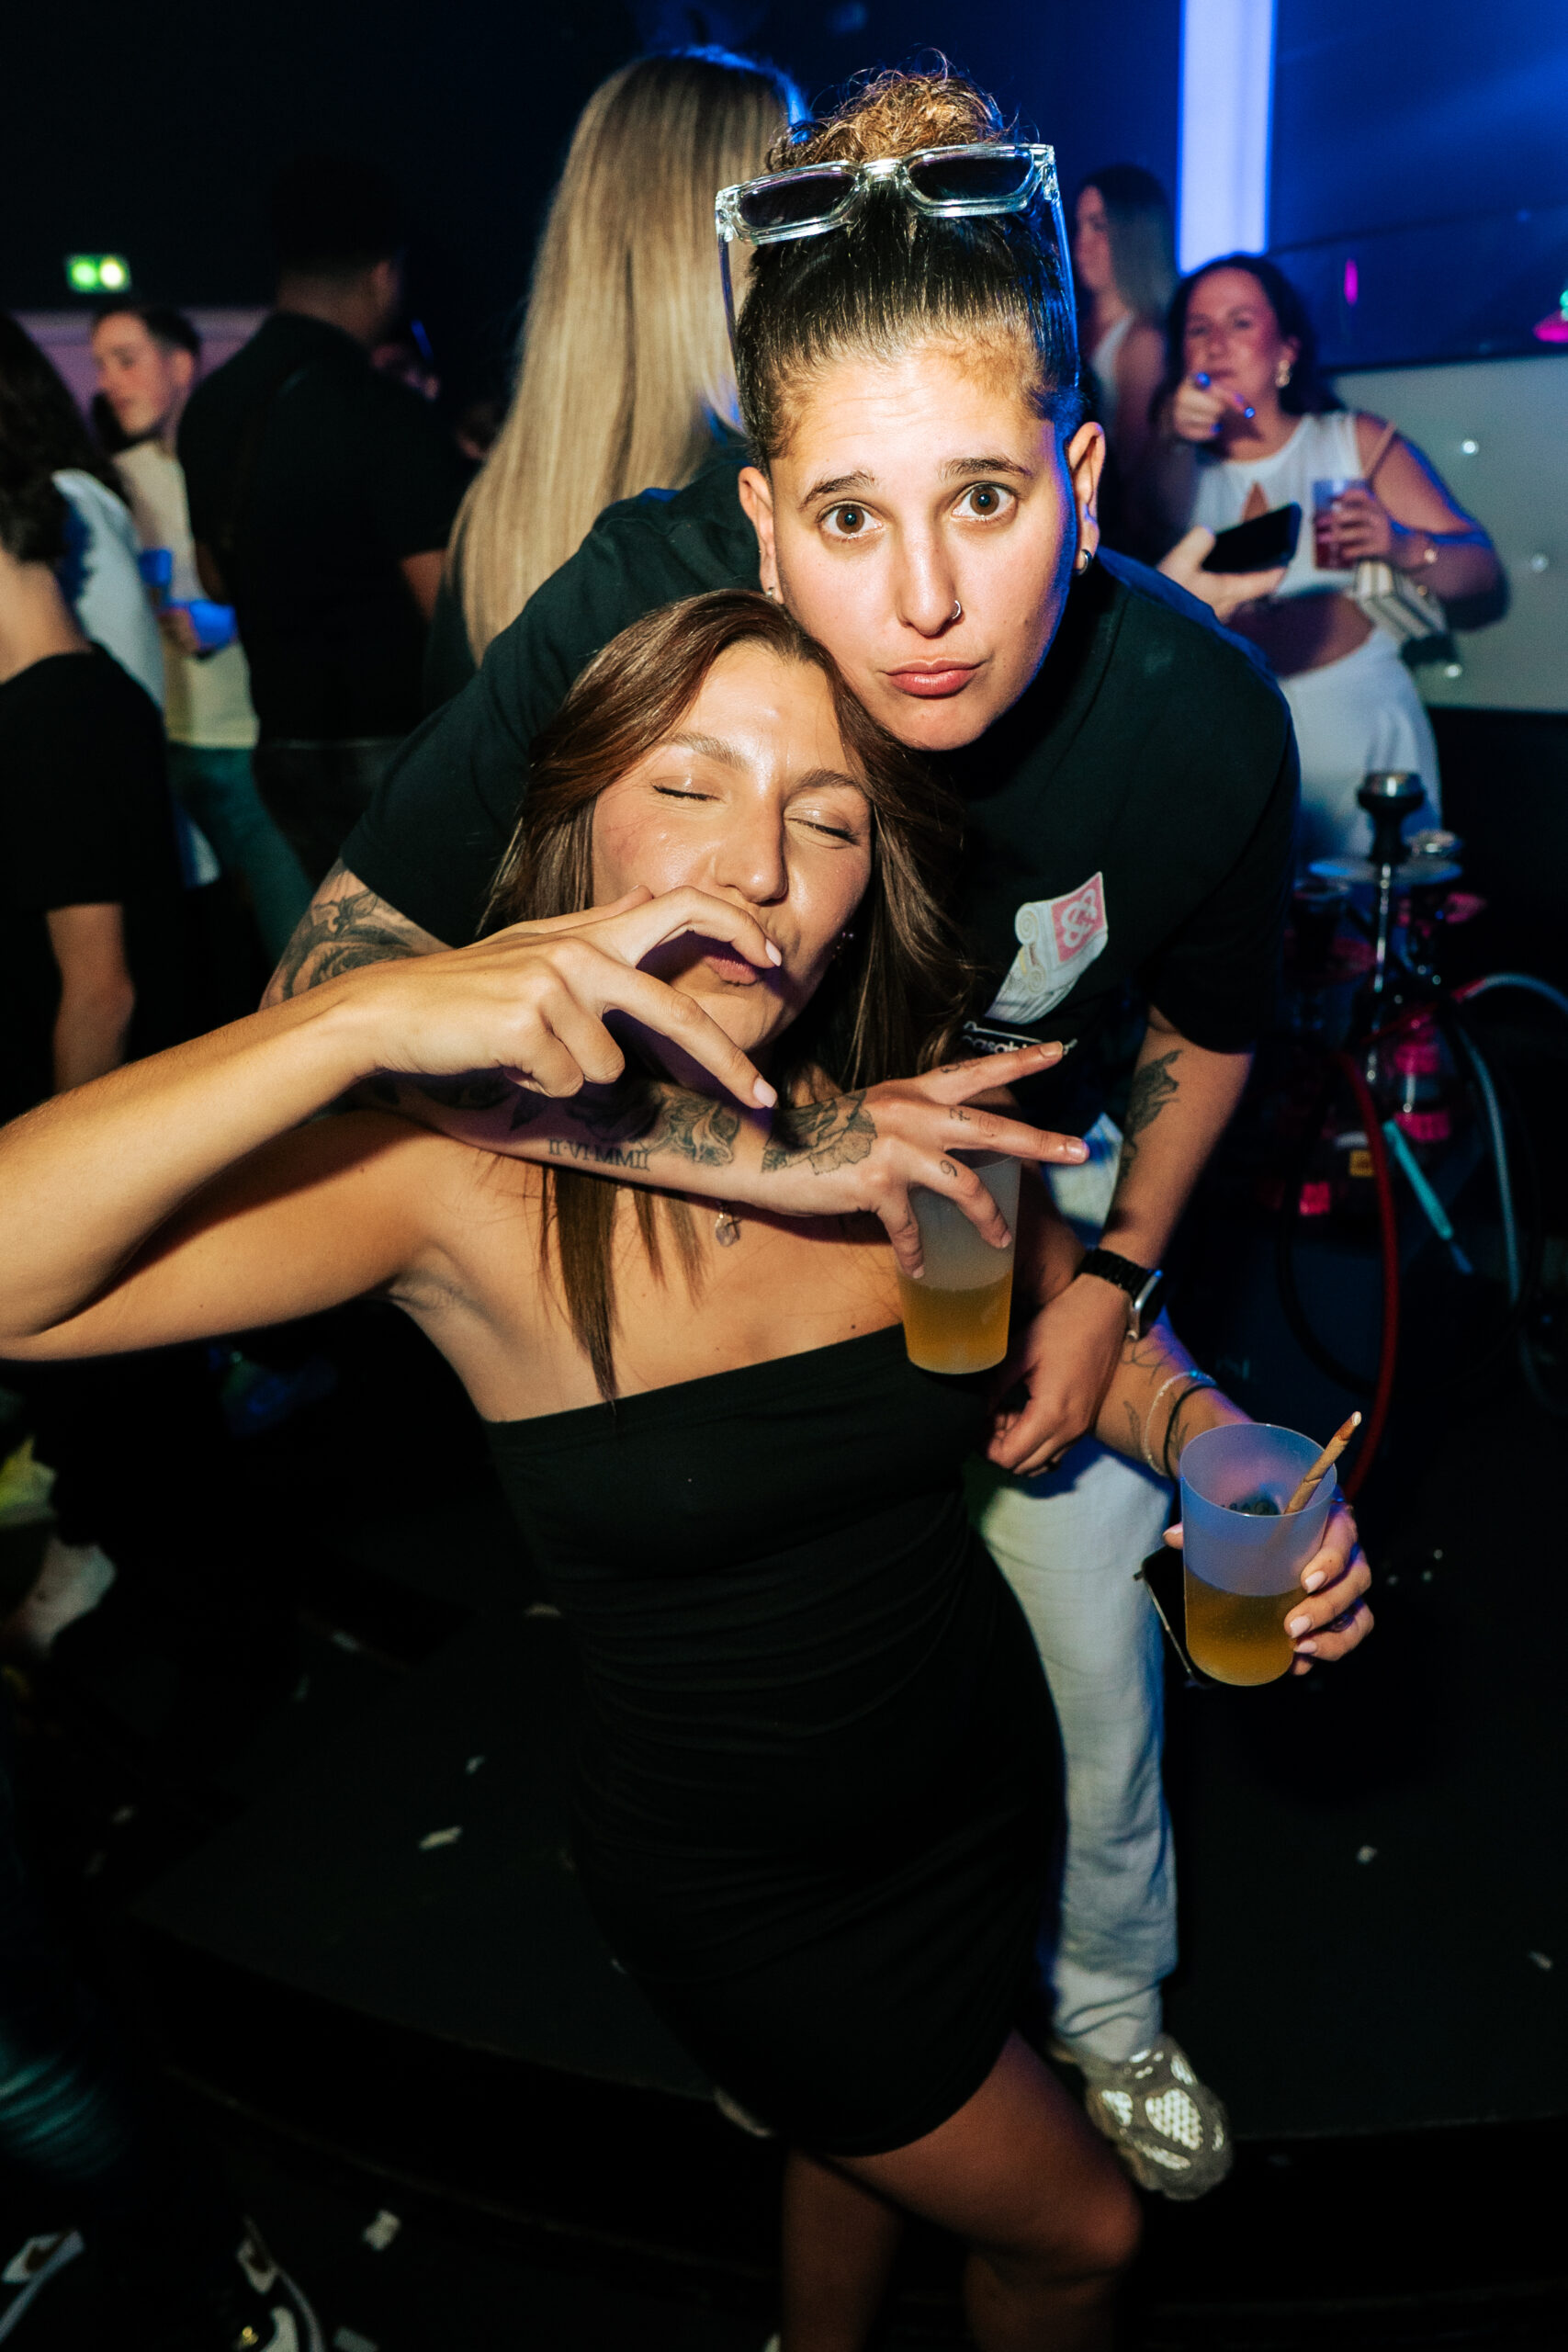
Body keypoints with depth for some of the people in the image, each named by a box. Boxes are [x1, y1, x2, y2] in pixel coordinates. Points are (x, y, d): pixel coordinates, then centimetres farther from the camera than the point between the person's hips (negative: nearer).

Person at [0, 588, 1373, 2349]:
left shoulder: (916, 1126, -16)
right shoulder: (469, 1182, -26)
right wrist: (369, 1018, -46)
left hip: (986, 1767, 4)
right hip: (744, 1885, -4)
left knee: (870, 2125, 33)